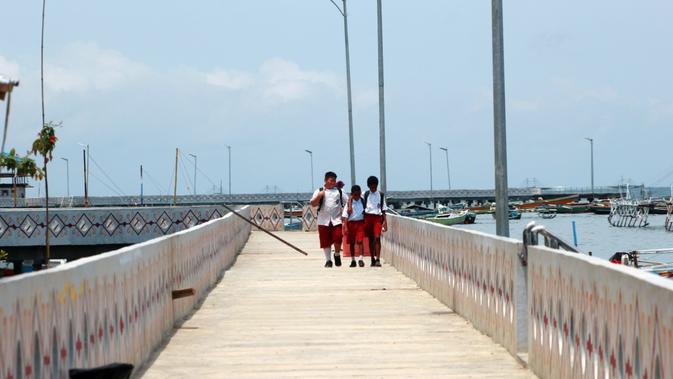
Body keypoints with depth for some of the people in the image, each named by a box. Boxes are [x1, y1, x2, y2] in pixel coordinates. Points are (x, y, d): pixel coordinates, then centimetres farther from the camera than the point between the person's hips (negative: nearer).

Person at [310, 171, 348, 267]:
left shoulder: (339, 192, 12)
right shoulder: (319, 191, 8)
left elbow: (348, 202, 14)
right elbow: (313, 204, -1)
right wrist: (319, 196, -14)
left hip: (336, 220, 0)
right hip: (323, 220, 0)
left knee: (337, 240, -12)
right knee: (326, 242, 2)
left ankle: (337, 255, 14)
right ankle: (328, 260, 12)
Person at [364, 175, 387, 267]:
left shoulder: (381, 195, 6)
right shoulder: (365, 194, 7)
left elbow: (383, 209, 8)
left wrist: (385, 221, 3)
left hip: (378, 217, -2)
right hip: (368, 217, 2)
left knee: (377, 237, -15)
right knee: (371, 239, 6)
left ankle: (378, 259, -19)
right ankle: (373, 260, 13)